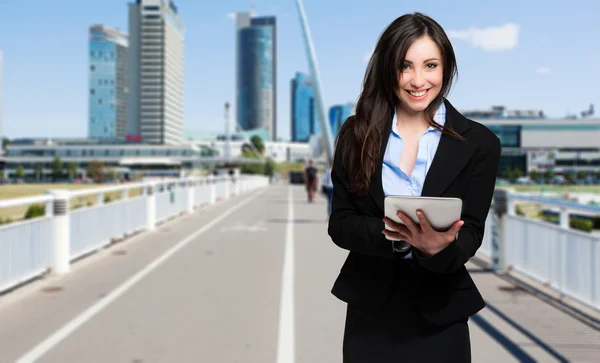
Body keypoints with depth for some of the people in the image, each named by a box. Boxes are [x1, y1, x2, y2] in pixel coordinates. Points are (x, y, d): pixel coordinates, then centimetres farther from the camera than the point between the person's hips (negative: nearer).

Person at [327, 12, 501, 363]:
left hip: (439, 315, -1)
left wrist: (440, 247, -29)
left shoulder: (479, 143, -5)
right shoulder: (356, 134, -2)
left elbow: (471, 233, -7)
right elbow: (340, 224, -4)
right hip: (369, 309, 1)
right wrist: (392, 234, -23)